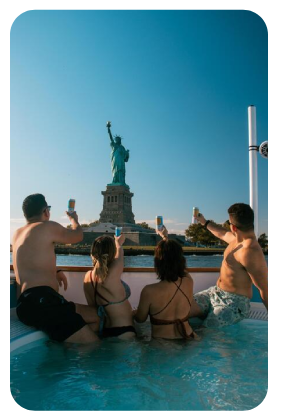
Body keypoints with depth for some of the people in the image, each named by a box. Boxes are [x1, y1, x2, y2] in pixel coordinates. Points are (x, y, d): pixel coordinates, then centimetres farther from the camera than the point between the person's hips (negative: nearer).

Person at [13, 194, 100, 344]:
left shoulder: (18, 234, 23)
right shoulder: (48, 227, -3)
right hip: (39, 301, -10)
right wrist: (74, 219, 34)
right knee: (92, 346, -13)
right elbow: (77, 236, 14)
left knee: (96, 316, 11)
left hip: (28, 301, 10)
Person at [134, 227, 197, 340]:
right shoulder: (188, 281, -13)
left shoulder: (149, 291, -26)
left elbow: (140, 319, -7)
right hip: (186, 340, 4)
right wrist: (165, 237, 22)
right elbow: (174, 259, 9)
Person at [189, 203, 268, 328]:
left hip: (234, 303, -9)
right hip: (215, 293, 9)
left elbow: (264, 290, -21)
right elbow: (223, 234, 29)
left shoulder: (249, 251, -24)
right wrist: (205, 222, 43)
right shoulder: (237, 239, 6)